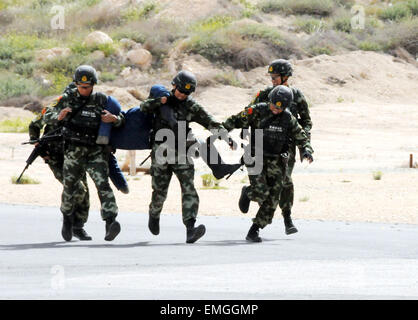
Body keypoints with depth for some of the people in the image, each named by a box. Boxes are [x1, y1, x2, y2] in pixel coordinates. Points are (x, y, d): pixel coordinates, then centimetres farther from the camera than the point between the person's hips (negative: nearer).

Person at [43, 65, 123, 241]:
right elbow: (47, 116, 7)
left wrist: (114, 118, -13)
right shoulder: (67, 99, 4)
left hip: (96, 150, -1)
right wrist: (59, 116, -15)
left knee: (102, 184, -17)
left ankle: (110, 222, -30)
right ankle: (67, 218, 35)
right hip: (74, 149, 1)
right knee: (69, 185, 9)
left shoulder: (101, 100, 4)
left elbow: (121, 120, 12)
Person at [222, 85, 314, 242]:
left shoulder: (288, 119, 2)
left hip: (276, 163, 3)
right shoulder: (256, 111, -7)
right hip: (256, 158, -3)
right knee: (260, 193, -21)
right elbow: (235, 121, -2)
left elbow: (301, 137, 9)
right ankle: (247, 192, 16)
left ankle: (253, 231, 9)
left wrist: (307, 150, -10)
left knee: (271, 200, -2)